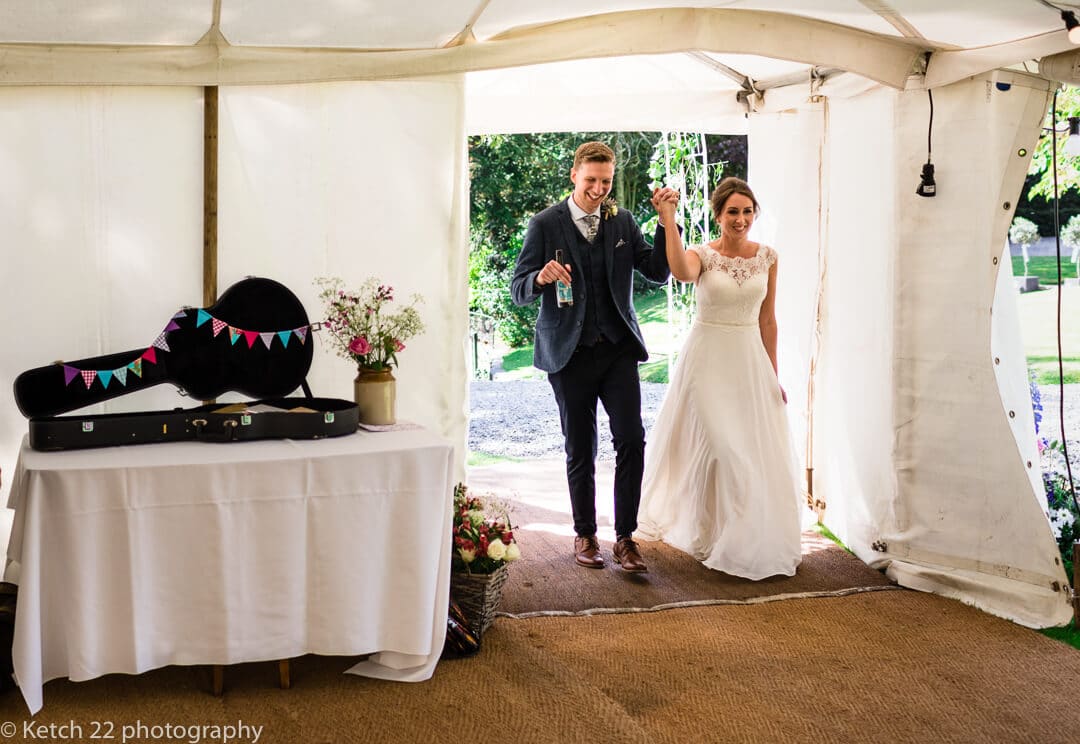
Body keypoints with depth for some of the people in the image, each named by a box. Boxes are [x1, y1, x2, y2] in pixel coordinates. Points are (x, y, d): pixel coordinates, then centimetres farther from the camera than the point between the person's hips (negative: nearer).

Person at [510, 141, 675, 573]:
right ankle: (585, 535, 23)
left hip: (618, 348, 2)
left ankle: (625, 537, 2)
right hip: (570, 354, -2)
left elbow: (658, 272, 2)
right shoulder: (545, 225, -4)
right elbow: (518, 291, -5)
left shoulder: (622, 222, 6)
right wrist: (542, 278, -28)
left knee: (631, 441, -8)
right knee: (580, 451, 8)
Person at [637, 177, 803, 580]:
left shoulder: (767, 258, 4)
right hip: (708, 358, -4)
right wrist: (668, 221, -32)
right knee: (717, 446, -2)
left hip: (750, 361, 4)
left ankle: (754, 541, 23)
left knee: (757, 452, 6)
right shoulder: (703, 255, -6)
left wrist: (773, 375, 7)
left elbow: (768, 320, 8)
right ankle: (710, 536, 16)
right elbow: (682, 272, -32)